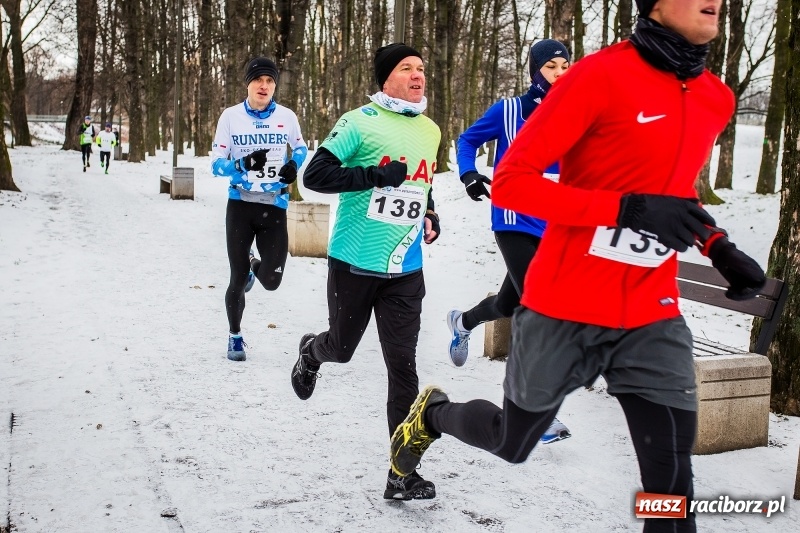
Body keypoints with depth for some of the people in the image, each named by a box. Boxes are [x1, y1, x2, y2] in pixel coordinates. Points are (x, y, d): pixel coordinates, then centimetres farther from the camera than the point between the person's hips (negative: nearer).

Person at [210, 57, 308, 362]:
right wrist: (242, 165, -24)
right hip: (240, 205, -1)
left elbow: (301, 148, 17)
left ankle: (254, 265, 33)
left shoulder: (287, 116, -1)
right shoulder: (231, 116, -4)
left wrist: (294, 165, -4)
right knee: (238, 279, 6)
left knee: (271, 280, -6)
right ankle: (235, 336, 31)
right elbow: (216, 164, -5)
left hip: (274, 207, 1)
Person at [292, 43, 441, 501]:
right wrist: (377, 175, -23)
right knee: (342, 348, 15)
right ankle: (312, 351, 54)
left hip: (406, 270, 4)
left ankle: (403, 474, 5)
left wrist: (430, 214, 10)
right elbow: (315, 176, -16)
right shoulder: (360, 123, -9)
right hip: (355, 263, -3)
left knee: (403, 367, -2)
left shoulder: (430, 131, 10)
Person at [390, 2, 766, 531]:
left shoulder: (717, 98, 5)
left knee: (671, 476, -1)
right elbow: (511, 182, -19)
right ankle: (433, 413, 48)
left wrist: (717, 246, 6)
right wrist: (629, 209, -28)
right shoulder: (602, 75, -16)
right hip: (565, 310, -4)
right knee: (512, 442, 17)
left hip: (652, 316, 5)